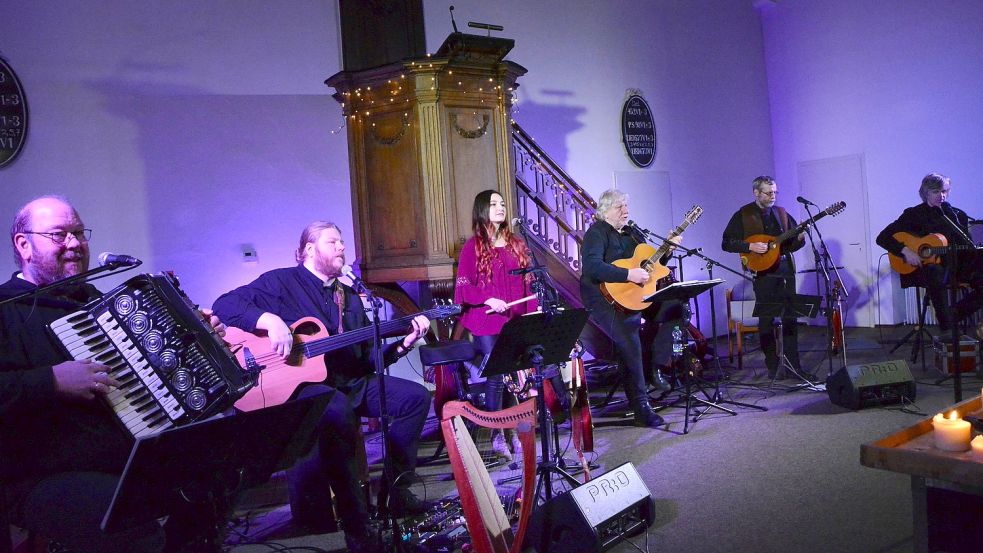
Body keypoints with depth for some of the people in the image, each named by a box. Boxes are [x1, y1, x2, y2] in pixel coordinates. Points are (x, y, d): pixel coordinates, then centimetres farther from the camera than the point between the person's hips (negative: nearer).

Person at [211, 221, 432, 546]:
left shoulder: (349, 297, 19)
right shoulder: (281, 282, 0)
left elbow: (367, 357, 15)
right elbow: (224, 305, -11)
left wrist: (403, 343, -1)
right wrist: (271, 320, -26)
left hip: (350, 382, 7)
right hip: (300, 383, -7)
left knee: (417, 396, -6)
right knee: (338, 411, -39)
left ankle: (396, 491, 2)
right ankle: (354, 518, -26)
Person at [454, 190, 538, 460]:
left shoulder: (516, 244, 14)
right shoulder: (473, 246, 0)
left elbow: (528, 283, 14)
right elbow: (462, 285, -4)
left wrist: (534, 312, 3)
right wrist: (488, 300, -17)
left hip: (516, 322, 4)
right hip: (487, 322, -4)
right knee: (496, 375, -6)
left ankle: (515, 431, 12)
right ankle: (496, 434, 5)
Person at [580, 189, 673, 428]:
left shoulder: (630, 232, 18)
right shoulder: (596, 233, -7)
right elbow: (591, 267, -25)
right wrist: (628, 275, -27)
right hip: (603, 299, -8)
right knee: (630, 342, -28)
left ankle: (653, 367, 3)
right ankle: (641, 407, -20)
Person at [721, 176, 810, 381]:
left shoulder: (781, 213, 13)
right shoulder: (742, 216, -1)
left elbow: (792, 244, 16)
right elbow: (726, 243, -5)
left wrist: (799, 239, -6)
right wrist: (750, 246, -16)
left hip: (786, 271, 4)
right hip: (763, 273, -4)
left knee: (790, 320, 5)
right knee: (767, 321, 1)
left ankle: (794, 365, 11)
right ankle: (773, 367, 9)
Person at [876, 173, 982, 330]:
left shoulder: (958, 215, 17)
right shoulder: (913, 214, 4)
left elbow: (968, 248, 17)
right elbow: (882, 238, -4)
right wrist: (905, 251, -18)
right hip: (924, 268, -5)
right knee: (936, 273, -41)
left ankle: (952, 316, -7)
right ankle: (946, 324, -29)